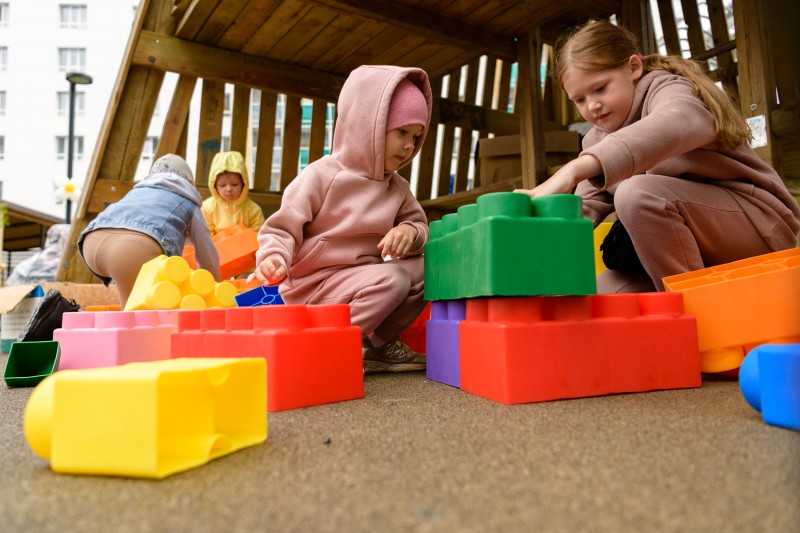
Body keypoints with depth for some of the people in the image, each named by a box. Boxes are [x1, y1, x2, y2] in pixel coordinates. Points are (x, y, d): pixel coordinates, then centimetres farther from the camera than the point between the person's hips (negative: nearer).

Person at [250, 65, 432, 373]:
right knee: (394, 278, -28)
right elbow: (281, 229, -11)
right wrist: (274, 258, -33)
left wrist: (410, 231, -14)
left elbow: (420, 224, 11)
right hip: (316, 283, -7)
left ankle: (379, 343, -1)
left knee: (423, 268, -12)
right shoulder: (321, 176, -13)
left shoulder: (398, 188, 7)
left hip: (365, 277, 7)